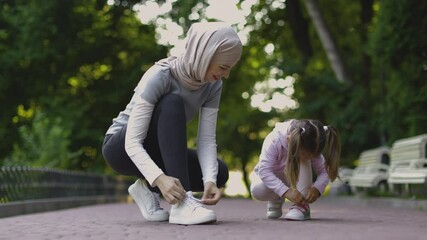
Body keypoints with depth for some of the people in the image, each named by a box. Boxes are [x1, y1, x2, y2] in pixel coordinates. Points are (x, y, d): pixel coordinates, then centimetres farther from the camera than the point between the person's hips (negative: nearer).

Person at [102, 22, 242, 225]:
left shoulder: (213, 84, -12)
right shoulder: (160, 76, -29)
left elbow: (207, 139, -15)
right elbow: (132, 142, -33)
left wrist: (210, 180, -32)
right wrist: (159, 178, -49)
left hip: (158, 150, 6)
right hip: (122, 148, -6)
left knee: (218, 172, -17)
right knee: (171, 104, -33)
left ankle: (149, 187, 0)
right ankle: (182, 203, -39)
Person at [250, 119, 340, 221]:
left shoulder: (310, 150, -27)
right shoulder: (274, 140, -37)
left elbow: (324, 172, -20)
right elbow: (264, 171, -41)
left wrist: (316, 188, -41)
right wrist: (286, 191, -51)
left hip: (295, 178, 2)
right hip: (270, 176, -2)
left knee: (303, 162, -31)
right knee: (257, 190, -36)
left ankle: (301, 206, -27)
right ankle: (276, 199, -1)